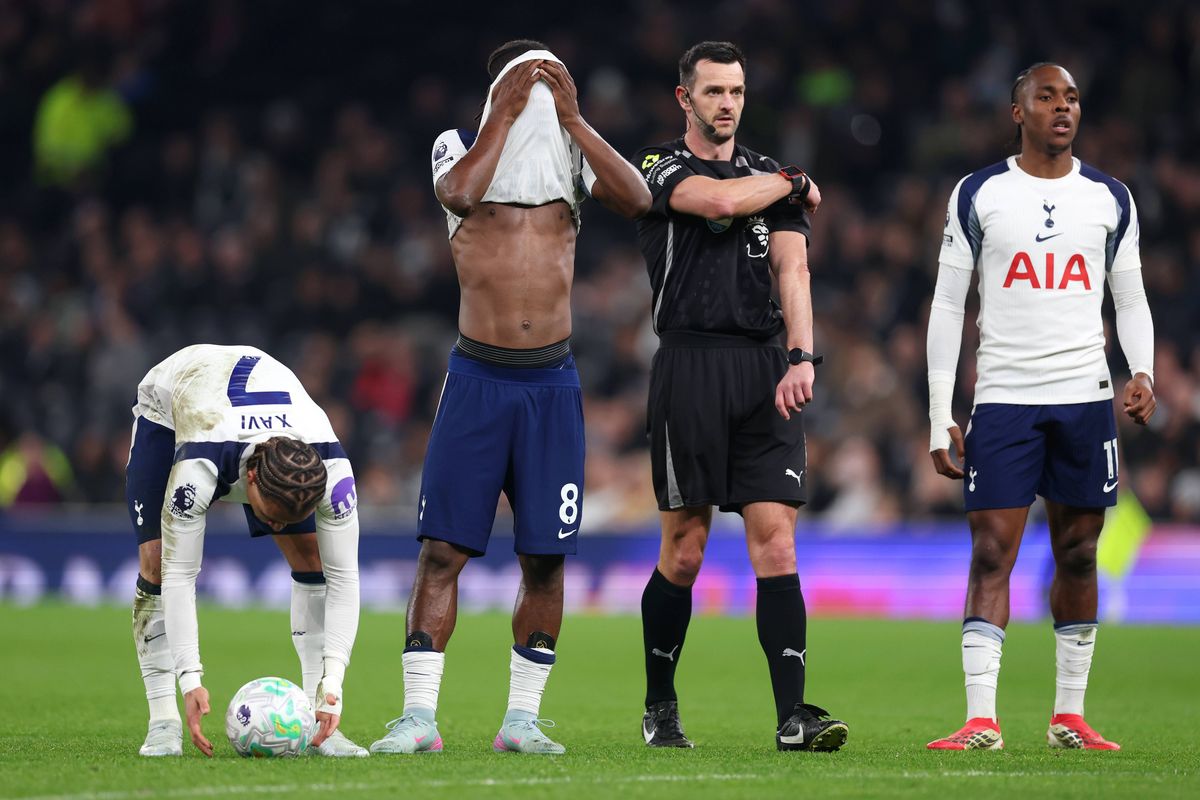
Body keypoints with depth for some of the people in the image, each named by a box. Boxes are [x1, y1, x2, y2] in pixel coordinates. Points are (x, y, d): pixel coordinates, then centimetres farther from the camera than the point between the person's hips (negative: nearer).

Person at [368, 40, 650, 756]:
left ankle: (522, 718, 10)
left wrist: (570, 116, -10)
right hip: (479, 376, -2)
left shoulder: (572, 153, 8)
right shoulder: (461, 146, 3)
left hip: (553, 382, 2)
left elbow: (637, 199, -10)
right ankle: (419, 716, -3)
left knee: (546, 560, 1)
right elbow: (460, 191, -20)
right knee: (444, 548, -6)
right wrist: (506, 116, -12)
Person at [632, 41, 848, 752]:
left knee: (777, 544, -6)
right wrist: (793, 183, 2)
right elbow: (721, 200, -17)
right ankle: (660, 707, 16)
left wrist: (801, 358, -13)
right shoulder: (662, 167, 4)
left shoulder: (774, 179, 16)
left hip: (765, 367, 3)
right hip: (690, 365, -3)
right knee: (685, 550, 0)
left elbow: (792, 269, 3)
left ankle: (793, 715, -10)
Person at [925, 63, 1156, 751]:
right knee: (992, 553, -8)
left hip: (1086, 397, 2)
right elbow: (948, 307, 4)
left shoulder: (1110, 198, 9)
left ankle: (1069, 715, 13)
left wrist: (1143, 371, -5)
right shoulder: (978, 196, 4)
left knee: (1078, 555, 5)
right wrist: (941, 419, -1)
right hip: (1003, 400, -2)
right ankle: (982, 720, -12)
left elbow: (1131, 299, 15)